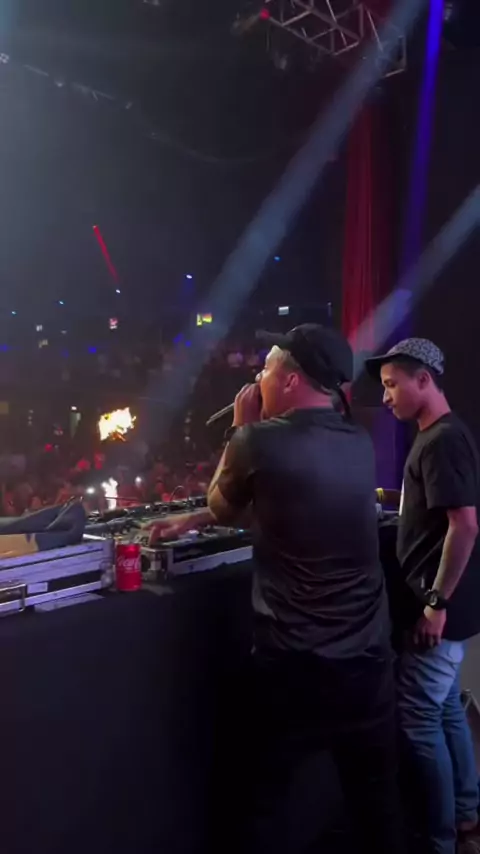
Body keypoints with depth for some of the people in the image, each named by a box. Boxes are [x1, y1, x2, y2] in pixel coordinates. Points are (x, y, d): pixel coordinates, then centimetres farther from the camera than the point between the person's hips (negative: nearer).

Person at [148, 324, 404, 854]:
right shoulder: (359, 445, 3)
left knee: (267, 795, 17)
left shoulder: (261, 440, -16)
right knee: (376, 797, 20)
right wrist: (193, 522, 19)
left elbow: (223, 508, 4)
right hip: (367, 655, 5)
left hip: (293, 661, -5)